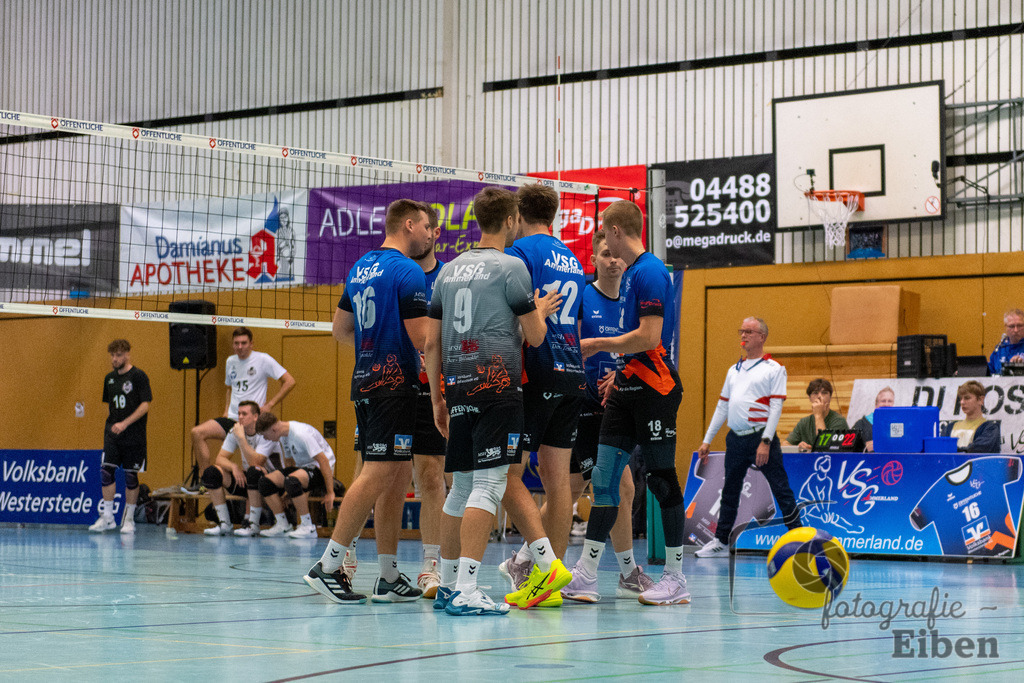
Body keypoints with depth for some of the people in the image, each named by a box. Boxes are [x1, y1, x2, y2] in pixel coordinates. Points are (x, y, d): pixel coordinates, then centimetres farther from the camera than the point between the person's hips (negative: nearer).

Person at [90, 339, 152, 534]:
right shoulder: (109, 378, 11)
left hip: (134, 435, -4)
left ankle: (128, 519, 13)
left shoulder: (138, 376, -7)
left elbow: (145, 405, -13)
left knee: (131, 475, 1)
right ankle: (107, 517, -2)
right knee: (106, 470, -8)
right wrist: (112, 424, 12)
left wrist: (124, 423, -20)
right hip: (112, 432, 4)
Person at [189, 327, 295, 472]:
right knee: (197, 433, -13)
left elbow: (289, 381, -8)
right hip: (231, 418, 6)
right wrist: (227, 409, 14)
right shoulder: (230, 362, 13)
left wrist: (269, 405, -11)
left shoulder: (262, 359, -6)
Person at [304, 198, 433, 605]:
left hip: (365, 383, 9)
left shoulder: (361, 268, 16)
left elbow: (341, 330, 22)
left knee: (398, 477, 11)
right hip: (395, 384, -9)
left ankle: (389, 576, 11)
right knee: (377, 476, -10)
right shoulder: (408, 272, -10)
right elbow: (422, 339, -15)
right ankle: (328, 567, -12)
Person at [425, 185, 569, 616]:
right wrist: (540, 311, 19)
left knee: (462, 486, 14)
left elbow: (431, 342, 16)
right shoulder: (511, 266, -3)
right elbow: (535, 337, -2)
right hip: (497, 386, -7)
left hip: (458, 387, 7)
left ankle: (447, 586, 18)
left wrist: (437, 399, 21)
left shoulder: (450, 270, 16)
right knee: (488, 484, -9)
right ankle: (466, 592, -16)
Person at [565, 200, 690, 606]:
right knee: (604, 475, 4)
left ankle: (676, 578, 4)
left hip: (654, 388, -9)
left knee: (661, 477, -3)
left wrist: (598, 345, -12)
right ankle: (587, 574, 5)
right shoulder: (630, 274, 17)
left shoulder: (650, 272, -13)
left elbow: (650, 336, -21)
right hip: (629, 387, 10)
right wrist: (619, 373, 20)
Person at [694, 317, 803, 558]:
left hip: (760, 436, -6)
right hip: (736, 438, 6)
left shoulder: (774, 369, -1)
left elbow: (776, 407, -8)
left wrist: (766, 442, -17)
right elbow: (722, 406, 20)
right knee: (729, 492, 10)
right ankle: (721, 541, 17)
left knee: (781, 490, -6)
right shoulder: (734, 370, 17)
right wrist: (707, 440, 16)